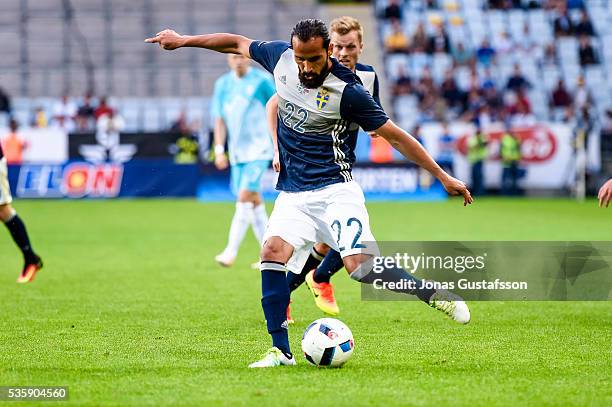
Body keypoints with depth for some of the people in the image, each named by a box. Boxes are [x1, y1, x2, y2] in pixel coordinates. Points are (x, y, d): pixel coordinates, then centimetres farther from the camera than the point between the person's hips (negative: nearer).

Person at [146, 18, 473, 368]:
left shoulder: (348, 90, -16)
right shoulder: (281, 57, -2)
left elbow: (395, 135, -9)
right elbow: (238, 44, 18)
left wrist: (443, 176, -7)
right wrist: (184, 40, 23)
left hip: (336, 191, -5)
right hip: (294, 193, 5)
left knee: (360, 265, -24)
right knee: (273, 250, -19)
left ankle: (434, 295, -4)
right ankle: (281, 350, -14)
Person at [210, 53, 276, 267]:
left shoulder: (262, 81, -6)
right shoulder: (222, 84, 6)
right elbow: (219, 120, 8)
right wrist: (219, 150, -1)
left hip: (258, 150, -5)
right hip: (237, 152, 5)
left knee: (245, 197, -15)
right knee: (254, 201, 7)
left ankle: (231, 251, -15)